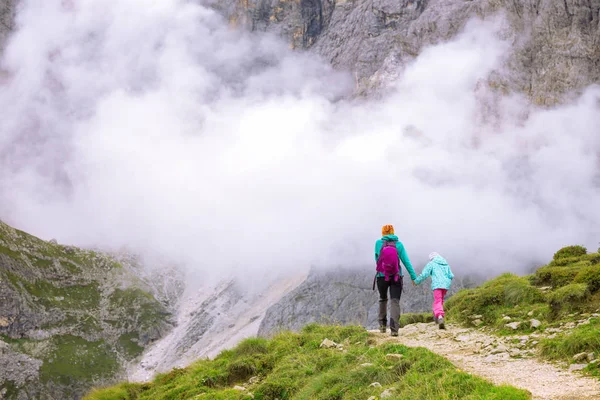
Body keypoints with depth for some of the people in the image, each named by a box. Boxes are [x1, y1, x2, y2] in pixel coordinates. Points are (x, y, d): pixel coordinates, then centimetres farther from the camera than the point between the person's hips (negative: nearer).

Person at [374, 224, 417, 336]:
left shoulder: (378, 243, -1)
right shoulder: (399, 244, -1)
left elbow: (377, 258, 10)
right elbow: (406, 262, -3)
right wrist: (413, 277, 0)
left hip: (381, 277, 1)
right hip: (396, 277, -1)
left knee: (383, 299, 23)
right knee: (395, 301, -2)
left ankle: (382, 324, 26)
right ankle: (394, 328, -18)